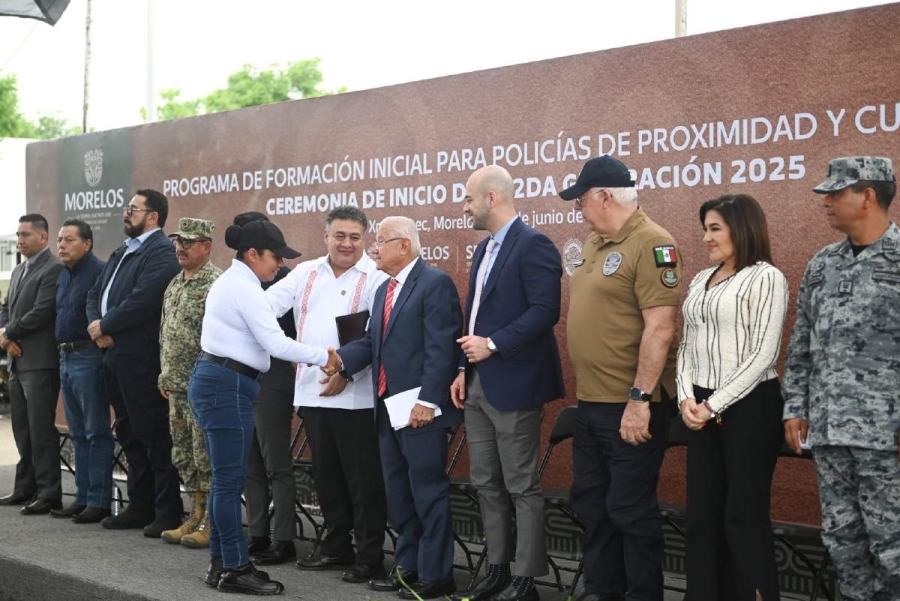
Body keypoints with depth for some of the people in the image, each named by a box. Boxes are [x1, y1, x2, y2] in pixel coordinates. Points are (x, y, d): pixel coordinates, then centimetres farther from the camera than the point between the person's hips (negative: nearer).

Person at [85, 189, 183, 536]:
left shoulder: (161, 253, -12)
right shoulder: (121, 253, 19)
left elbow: (142, 301, -22)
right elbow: (95, 294, 17)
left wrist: (104, 326, -11)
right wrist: (96, 324, -3)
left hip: (141, 358, -10)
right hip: (115, 356, 10)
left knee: (154, 435, -6)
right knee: (130, 435, 14)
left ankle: (168, 514, 0)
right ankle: (139, 508, 23)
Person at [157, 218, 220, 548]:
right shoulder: (175, 284, 15)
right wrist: (165, 377, 17)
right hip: (177, 387, 9)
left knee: (208, 457, -3)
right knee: (184, 456, 14)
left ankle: (212, 523, 6)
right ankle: (196, 517, 23)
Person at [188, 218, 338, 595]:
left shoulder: (233, 281, 17)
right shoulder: (244, 286, -15)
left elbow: (260, 336, 18)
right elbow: (276, 343, -20)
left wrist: (308, 358, 12)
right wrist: (322, 358, -10)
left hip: (216, 381, 11)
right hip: (227, 385, -11)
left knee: (225, 478, 13)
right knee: (231, 479, -5)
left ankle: (221, 563, 19)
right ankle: (236, 569, 0)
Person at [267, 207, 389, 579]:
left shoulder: (375, 279, -5)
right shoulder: (305, 273, 12)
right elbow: (268, 304, 5)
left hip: (356, 395, -6)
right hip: (312, 390, 6)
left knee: (363, 478, 0)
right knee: (325, 474, 15)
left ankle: (370, 555, 9)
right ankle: (336, 546, 28)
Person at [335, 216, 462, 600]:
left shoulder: (435, 283, -10)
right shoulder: (384, 289, 18)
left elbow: (441, 348, -17)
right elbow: (371, 343, 14)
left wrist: (428, 401, -22)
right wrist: (339, 360, -3)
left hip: (420, 407, -9)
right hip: (387, 406, 9)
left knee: (428, 491, -2)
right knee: (398, 493, 15)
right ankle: (408, 566, 25)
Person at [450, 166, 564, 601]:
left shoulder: (533, 244, -12)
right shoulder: (484, 249, 17)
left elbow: (545, 310, -20)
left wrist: (493, 345, -19)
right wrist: (464, 370, 12)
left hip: (513, 384, -9)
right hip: (478, 385, 9)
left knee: (521, 486, -1)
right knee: (486, 484, 13)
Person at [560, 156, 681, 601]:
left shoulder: (651, 244, -15)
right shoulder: (594, 243, 13)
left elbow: (660, 328, -21)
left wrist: (639, 398, -23)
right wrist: (584, 388, 15)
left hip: (630, 405, -9)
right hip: (590, 401, 9)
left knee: (630, 508, 0)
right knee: (591, 501, 16)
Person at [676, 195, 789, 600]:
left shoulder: (765, 278, -8)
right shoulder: (701, 280, 14)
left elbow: (763, 355, -13)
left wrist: (714, 404, -13)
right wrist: (687, 397, -2)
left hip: (749, 406, -7)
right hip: (703, 409, 7)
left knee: (744, 515, 0)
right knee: (701, 514, 8)